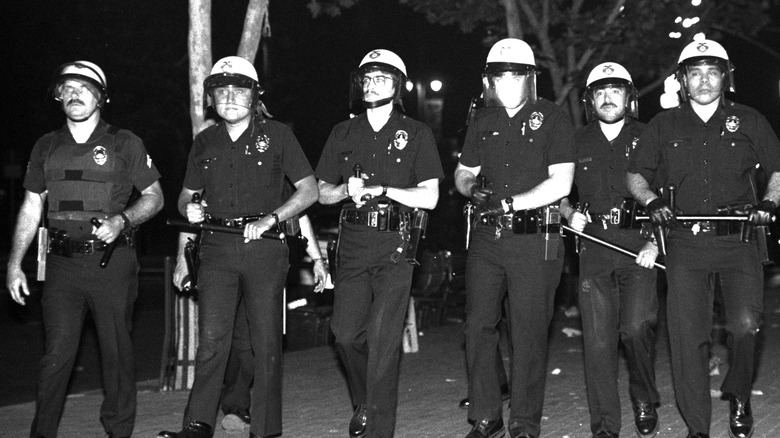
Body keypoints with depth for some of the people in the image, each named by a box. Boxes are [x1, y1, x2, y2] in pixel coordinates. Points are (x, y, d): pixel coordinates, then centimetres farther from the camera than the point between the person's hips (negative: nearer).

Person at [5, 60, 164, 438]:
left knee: (116, 351, 4)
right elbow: (31, 207, 13)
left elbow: (154, 197, 5)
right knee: (57, 353, -2)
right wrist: (14, 263, 7)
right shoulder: (46, 147, 10)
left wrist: (122, 219, -13)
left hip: (112, 262, -2)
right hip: (62, 264, 2)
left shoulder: (124, 144, 2)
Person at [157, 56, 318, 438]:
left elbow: (309, 191, 2)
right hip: (217, 249, 3)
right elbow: (185, 197, 21)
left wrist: (269, 218, -11)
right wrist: (190, 209, -3)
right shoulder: (204, 143, 13)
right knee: (211, 339, -6)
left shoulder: (276, 135, 3)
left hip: (264, 248, -2)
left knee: (266, 343, 0)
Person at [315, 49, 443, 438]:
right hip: (353, 242, 4)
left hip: (394, 245, -3)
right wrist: (347, 190, -6)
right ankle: (364, 402, 26)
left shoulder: (416, 134, 3)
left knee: (383, 340, -8)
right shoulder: (344, 133, 13)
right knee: (345, 332, 1)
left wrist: (380, 190, -12)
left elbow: (429, 197, -3)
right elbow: (322, 192, 15)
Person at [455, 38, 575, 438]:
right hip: (486, 237, 5)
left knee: (528, 332, -1)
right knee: (478, 326, 4)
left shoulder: (552, 119, -3)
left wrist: (508, 203, -16)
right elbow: (463, 172, 19)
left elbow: (561, 182, -11)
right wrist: (473, 189, -5)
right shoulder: (482, 121, 13)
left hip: (535, 240, -5)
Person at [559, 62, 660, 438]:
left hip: (639, 246, -2)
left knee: (636, 327, -18)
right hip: (594, 248, 2)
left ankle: (645, 401, 9)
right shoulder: (577, 143, 12)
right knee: (598, 341, -3)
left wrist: (655, 242, -8)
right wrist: (569, 213, 1)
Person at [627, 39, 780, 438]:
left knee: (745, 326, -16)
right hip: (685, 244, 1)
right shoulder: (664, 126, 11)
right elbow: (635, 175, 15)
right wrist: (651, 202, -3)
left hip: (738, 241, -1)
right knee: (687, 337, -3)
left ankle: (739, 397, 14)